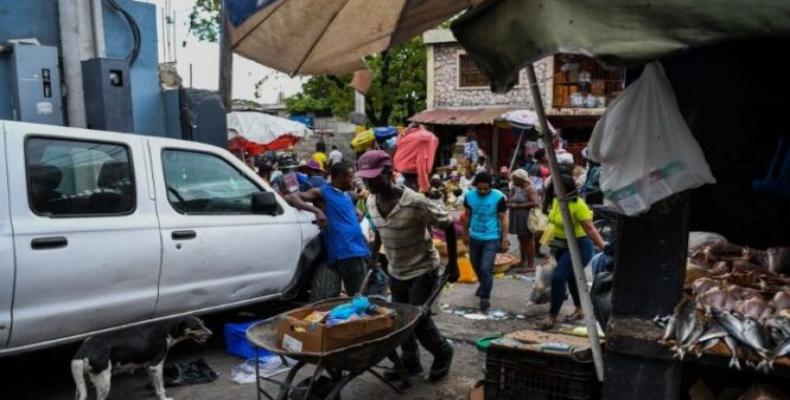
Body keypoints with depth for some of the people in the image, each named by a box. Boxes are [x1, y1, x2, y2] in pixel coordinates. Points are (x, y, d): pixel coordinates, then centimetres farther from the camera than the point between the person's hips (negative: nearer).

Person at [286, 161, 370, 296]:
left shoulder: (347, 194, 19)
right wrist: (316, 211, -23)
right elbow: (291, 198, -11)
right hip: (346, 253, -8)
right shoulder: (322, 192, -2)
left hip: (361, 249, 8)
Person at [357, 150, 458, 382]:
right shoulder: (371, 202, -6)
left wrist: (453, 263, -13)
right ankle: (410, 362, 31)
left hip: (423, 270, -6)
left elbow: (448, 226, -17)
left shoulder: (415, 202, -27)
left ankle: (443, 353, 23)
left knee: (418, 319, -4)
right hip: (395, 272, 6)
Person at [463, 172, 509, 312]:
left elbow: (503, 218, -8)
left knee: (486, 269, -11)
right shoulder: (469, 196, -7)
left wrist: (505, 239, -9)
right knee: (476, 266, 19)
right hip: (474, 237, 4)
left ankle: (485, 298, 4)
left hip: (492, 239, -4)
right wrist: (465, 234, 12)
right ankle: (484, 285, 47)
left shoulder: (498, 197, -16)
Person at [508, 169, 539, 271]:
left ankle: (531, 264, 3)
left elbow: (534, 203, -25)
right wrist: (509, 204, -3)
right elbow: (510, 200, 21)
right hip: (517, 219, 8)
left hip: (527, 219, -8)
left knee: (528, 240, -2)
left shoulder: (530, 189, -14)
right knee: (521, 240, 15)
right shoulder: (515, 189, 10)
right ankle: (523, 261, 26)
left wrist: (518, 206, -23)